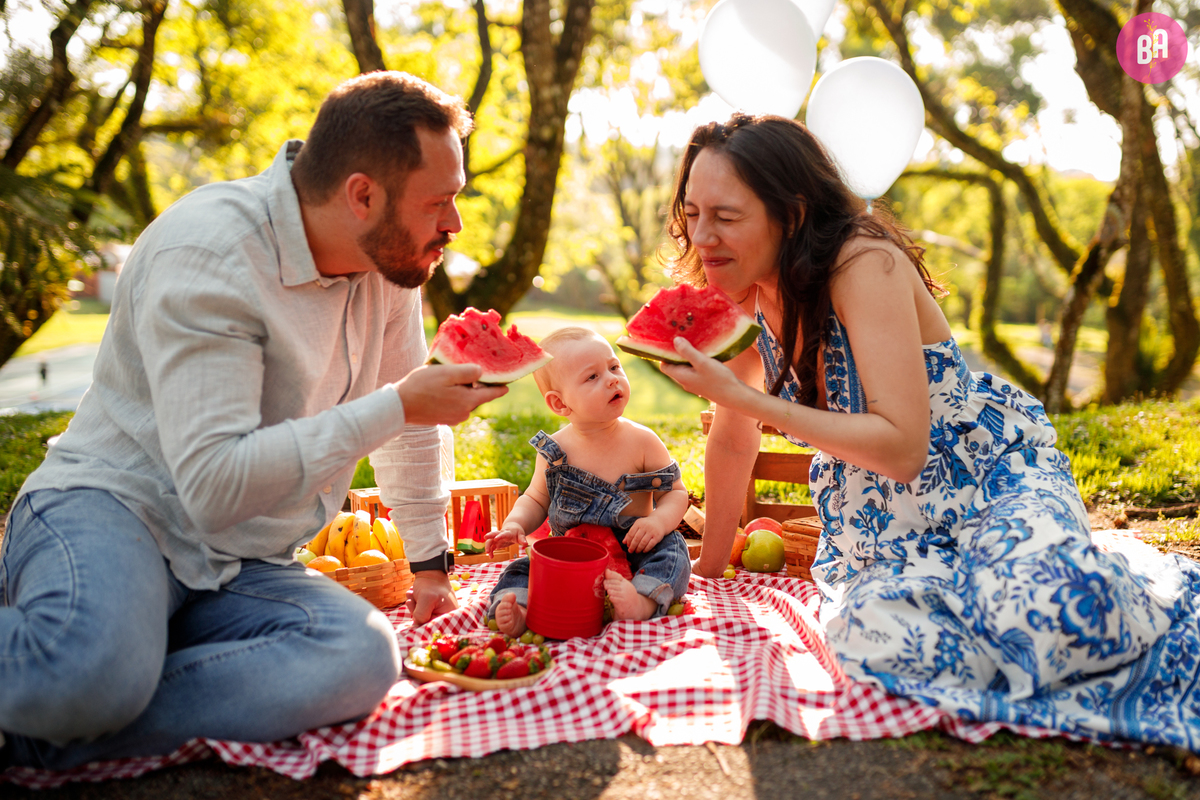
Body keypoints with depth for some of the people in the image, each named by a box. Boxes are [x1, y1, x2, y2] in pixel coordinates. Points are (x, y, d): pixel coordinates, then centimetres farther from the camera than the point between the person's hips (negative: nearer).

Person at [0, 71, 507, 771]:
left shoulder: (391, 259, 3)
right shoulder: (209, 251, -19)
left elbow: (406, 414, 19)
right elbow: (215, 484, -27)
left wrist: (430, 559, 23)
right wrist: (397, 406, -23)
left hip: (240, 566, 7)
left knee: (364, 659, -27)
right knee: (91, 672, -41)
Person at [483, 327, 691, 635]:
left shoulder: (641, 441, -7)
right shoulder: (554, 451, -3)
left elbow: (675, 492, -2)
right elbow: (536, 499, 12)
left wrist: (659, 521, -23)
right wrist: (514, 524, -10)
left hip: (632, 551, -1)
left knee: (671, 548, -27)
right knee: (522, 569, -16)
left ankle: (642, 603, -47)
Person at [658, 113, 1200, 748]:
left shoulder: (865, 265, -21)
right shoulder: (741, 297, -1)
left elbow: (902, 446, -27)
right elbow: (733, 441, 12)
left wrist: (740, 394, -30)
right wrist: (710, 564, 17)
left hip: (996, 476, -5)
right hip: (881, 525, 5)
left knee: (1046, 596, -38)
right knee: (873, 630, -30)